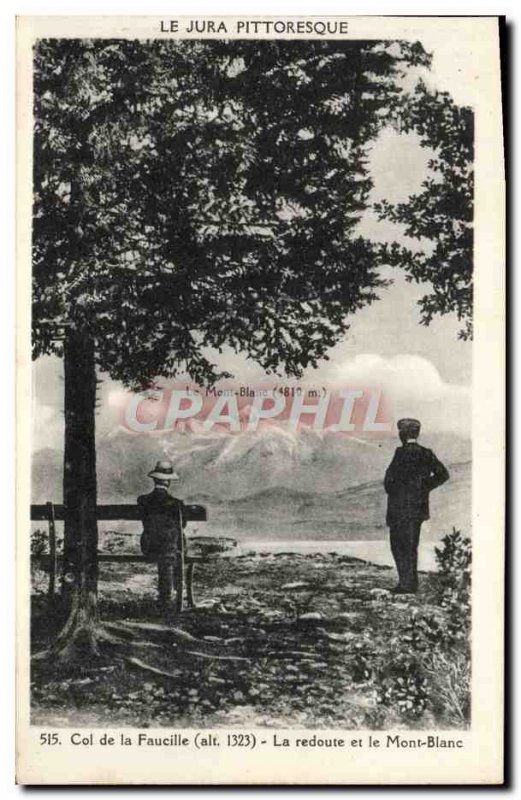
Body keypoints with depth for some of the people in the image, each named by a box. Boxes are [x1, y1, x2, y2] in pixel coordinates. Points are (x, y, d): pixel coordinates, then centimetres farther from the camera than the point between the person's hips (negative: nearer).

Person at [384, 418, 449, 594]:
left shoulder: (402, 452, -14)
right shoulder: (426, 454, 6)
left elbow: (390, 476, -18)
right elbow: (443, 474, 5)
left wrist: (391, 492, 0)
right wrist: (425, 488, 7)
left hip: (400, 507, -7)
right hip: (419, 506, 7)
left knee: (399, 546, 0)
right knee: (411, 546, 15)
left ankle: (406, 583, -3)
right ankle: (412, 584, 18)